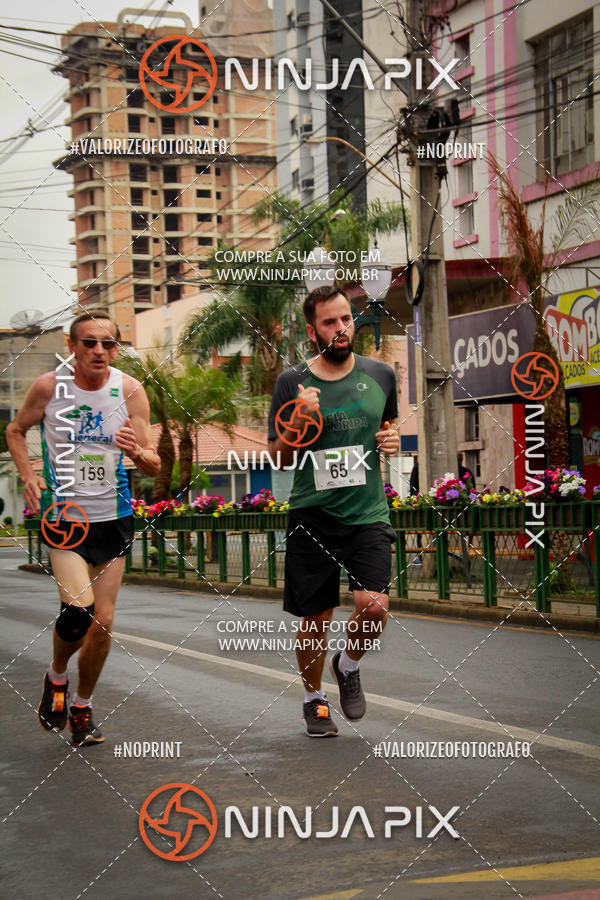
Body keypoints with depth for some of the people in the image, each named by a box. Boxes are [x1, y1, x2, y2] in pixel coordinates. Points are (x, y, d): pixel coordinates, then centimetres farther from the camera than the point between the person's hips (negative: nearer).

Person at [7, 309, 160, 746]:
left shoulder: (130, 391, -4)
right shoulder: (49, 387, -7)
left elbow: (154, 466, -3)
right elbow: (16, 430, 11)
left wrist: (138, 452, -27)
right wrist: (29, 475, -5)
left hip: (113, 517, 2)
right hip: (64, 514, -2)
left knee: (103, 621, 4)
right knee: (79, 608, -20)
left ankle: (83, 706, 26)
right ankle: (56, 677, 11)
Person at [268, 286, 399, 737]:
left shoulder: (381, 375, 6)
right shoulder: (293, 382, -1)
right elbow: (279, 455, 2)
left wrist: (393, 438, 1)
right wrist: (298, 422, -17)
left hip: (369, 514, 1)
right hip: (313, 516, -1)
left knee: (374, 607, -16)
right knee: (315, 617, 5)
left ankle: (348, 666, 16)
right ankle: (314, 698, 30)